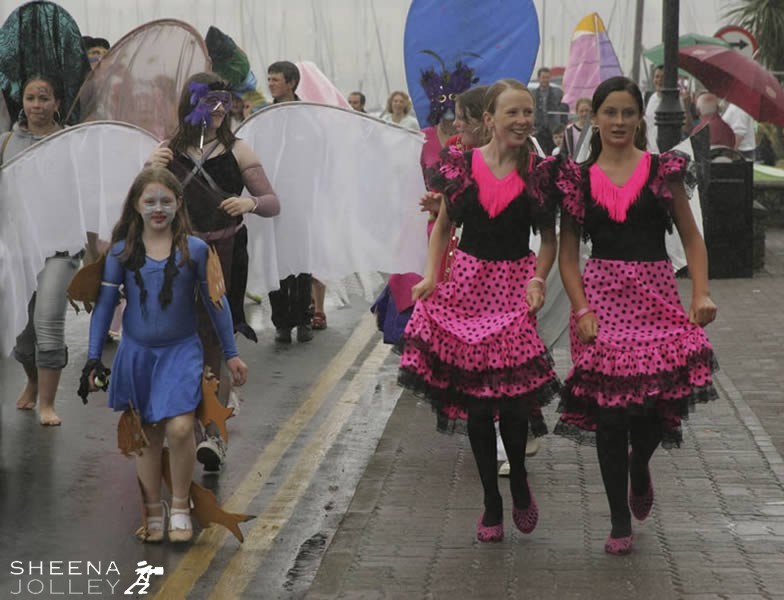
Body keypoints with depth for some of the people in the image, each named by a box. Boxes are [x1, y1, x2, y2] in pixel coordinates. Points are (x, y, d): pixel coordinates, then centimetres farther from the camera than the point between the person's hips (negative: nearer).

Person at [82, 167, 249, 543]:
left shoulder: (195, 249, -4)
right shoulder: (121, 252, -2)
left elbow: (214, 302, 4)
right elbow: (104, 304, 3)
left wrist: (231, 354, 7)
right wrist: (94, 357, 0)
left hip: (181, 352, -2)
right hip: (136, 353, 2)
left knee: (179, 427, -17)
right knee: (147, 435, 9)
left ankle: (180, 506, 2)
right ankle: (153, 513, 22)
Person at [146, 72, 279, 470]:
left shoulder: (236, 151, 1)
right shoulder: (169, 152, 5)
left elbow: (273, 204, 4)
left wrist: (251, 203, -19)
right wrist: (150, 172, -14)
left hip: (224, 257, -2)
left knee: (218, 345, -4)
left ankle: (214, 433, 0)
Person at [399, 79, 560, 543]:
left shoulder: (539, 172, 0)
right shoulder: (460, 163, 2)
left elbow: (550, 238, 6)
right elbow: (443, 226, 10)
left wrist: (538, 279, -11)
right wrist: (431, 275, -3)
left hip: (514, 286, -1)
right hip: (467, 283, 1)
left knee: (511, 396, -12)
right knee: (475, 399, 4)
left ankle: (520, 485, 17)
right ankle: (492, 504, 17)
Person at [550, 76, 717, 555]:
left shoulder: (663, 170, 4)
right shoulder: (578, 177, 6)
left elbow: (692, 237, 4)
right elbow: (568, 252, 5)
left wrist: (702, 292, -10)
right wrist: (582, 309, -7)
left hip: (656, 297, 0)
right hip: (602, 298, 1)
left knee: (659, 405, -9)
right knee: (609, 411, -1)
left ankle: (639, 467, 28)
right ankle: (620, 522, 13)